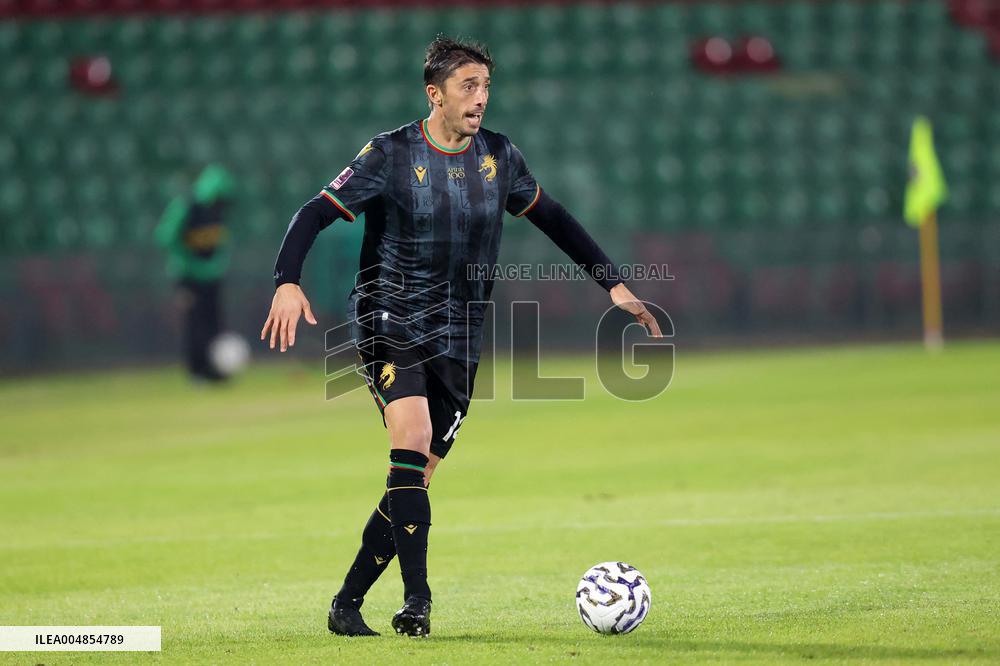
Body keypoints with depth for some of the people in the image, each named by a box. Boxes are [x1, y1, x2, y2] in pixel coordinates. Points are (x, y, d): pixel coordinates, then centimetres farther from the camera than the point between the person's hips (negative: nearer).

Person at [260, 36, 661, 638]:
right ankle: (417, 601, -26)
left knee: (416, 477, 1)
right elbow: (317, 214, -11)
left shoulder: (498, 156, 6)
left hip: (458, 339, 4)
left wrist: (614, 284, 15)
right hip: (390, 323, -4)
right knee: (414, 437, -25)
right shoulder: (391, 154, -7)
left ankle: (348, 604, 13)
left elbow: (553, 219, 18)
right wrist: (288, 283, -27)